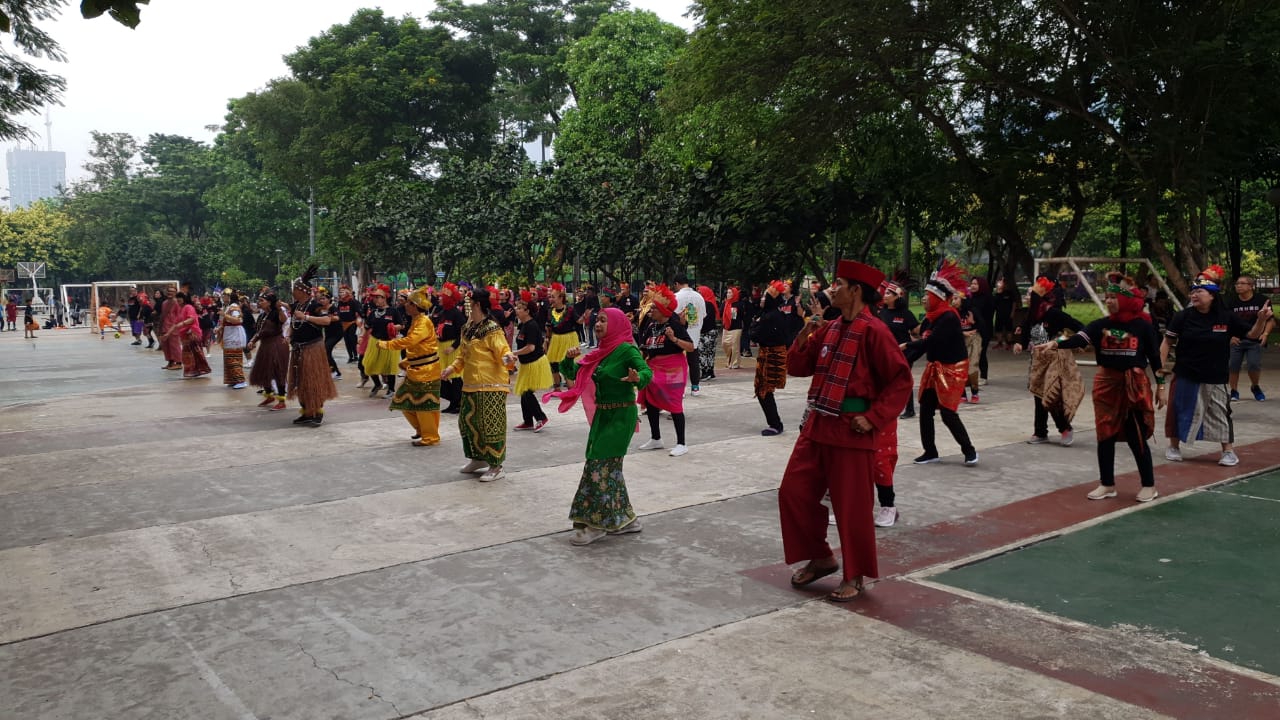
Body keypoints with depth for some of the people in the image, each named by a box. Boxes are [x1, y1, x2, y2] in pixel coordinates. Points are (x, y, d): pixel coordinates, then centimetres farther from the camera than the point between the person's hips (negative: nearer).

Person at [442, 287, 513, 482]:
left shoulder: (492, 329, -13)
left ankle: (496, 467, 4)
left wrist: (507, 359, -37)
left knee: (491, 424, -4)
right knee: (468, 421, 15)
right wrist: (452, 368, 11)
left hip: (491, 386, -9)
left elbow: (503, 351, -16)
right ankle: (478, 459, 32)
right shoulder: (468, 329, 11)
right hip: (471, 385, 9)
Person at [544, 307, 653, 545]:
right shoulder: (602, 351, 10)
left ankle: (596, 523, -1)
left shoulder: (627, 349, -14)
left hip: (620, 415, -9)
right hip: (602, 414, 9)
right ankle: (624, 519, 23)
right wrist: (572, 359, -3)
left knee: (600, 465, -8)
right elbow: (580, 377, 14)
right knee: (610, 465, 13)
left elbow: (647, 371, -27)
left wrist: (638, 378, -48)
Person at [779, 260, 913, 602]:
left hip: (850, 431, -8)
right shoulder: (829, 328, 10)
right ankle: (821, 557, 27)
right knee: (793, 493, 9)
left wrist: (873, 418, -17)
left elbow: (901, 380, -13)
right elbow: (799, 368, 14)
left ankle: (855, 577, 20)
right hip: (817, 424, 8)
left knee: (852, 507, 3)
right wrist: (804, 338, -4)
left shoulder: (873, 331, -12)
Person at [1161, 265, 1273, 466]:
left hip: (1215, 378, 0)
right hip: (1186, 376, 0)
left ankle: (1228, 451, 22)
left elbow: (1251, 335, 1)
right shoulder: (1183, 316, -8)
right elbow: (1168, 342, -2)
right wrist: (1161, 365, -8)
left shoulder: (1227, 317, -6)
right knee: (1180, 411, 8)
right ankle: (1174, 446, 25)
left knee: (1220, 413, 9)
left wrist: (1261, 320, -17)